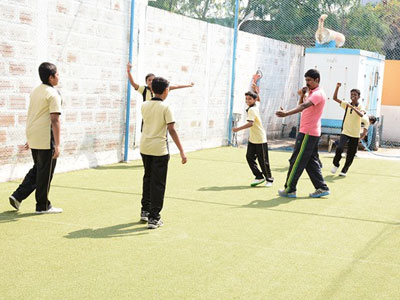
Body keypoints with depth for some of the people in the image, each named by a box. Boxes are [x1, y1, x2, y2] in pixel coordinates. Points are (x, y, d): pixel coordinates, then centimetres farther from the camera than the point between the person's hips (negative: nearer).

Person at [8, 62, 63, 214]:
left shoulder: (35, 91, 13)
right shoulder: (53, 94, -13)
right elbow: (55, 120, -19)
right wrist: (57, 144, -18)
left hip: (33, 138, 9)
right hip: (46, 139, -9)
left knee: (37, 170, 19)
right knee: (45, 173, 2)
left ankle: (17, 196, 12)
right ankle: (43, 206, 11)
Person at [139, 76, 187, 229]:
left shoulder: (144, 106, 3)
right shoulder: (165, 107, -12)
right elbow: (172, 130, -18)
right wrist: (181, 151, -19)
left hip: (144, 147, 5)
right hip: (159, 149, -5)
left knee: (148, 179, 22)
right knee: (158, 184, 1)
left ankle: (145, 211, 31)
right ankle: (153, 218, 0)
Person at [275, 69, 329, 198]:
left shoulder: (318, 94, -16)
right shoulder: (311, 93, 17)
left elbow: (304, 106, -32)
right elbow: (302, 105, 21)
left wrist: (286, 113, -44)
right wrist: (302, 95, 2)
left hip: (308, 133, -10)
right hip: (313, 133, 10)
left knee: (297, 161, -5)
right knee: (311, 162, 12)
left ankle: (290, 189, 1)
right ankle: (321, 188, 15)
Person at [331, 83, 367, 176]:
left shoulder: (360, 107, -5)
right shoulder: (346, 105, 5)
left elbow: (361, 115, -27)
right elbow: (335, 98, 3)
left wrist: (353, 107, -39)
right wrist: (337, 87, -9)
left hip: (355, 134, -1)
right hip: (345, 132, 1)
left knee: (351, 154, 3)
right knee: (339, 148, -20)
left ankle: (344, 170, 20)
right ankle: (336, 164, 4)